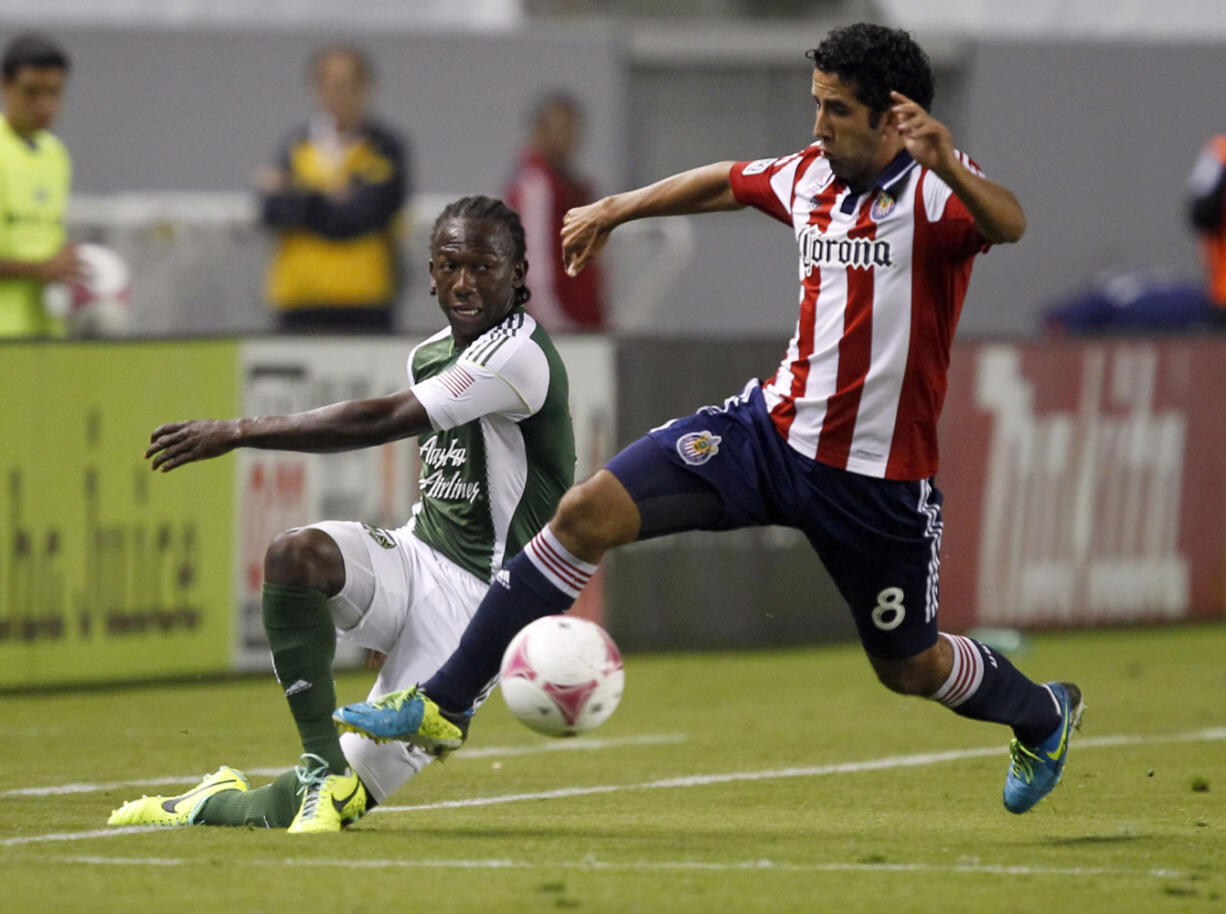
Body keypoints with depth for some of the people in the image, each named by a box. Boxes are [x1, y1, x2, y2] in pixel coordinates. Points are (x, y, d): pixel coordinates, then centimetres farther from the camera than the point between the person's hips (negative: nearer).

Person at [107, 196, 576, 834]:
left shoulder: (518, 355, -18)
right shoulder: (430, 356, 10)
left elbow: (381, 423, -26)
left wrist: (238, 432, -25)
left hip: (475, 600, -7)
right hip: (412, 560, 7)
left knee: (353, 793, -14)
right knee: (295, 554, -29)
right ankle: (322, 767, -22)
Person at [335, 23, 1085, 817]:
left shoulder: (936, 189, -17)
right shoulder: (813, 176, 3)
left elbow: (1008, 225, -39)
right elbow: (726, 183, 24)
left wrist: (949, 166, -58)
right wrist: (617, 209, 33)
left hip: (878, 476, -5)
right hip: (776, 427, 5)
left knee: (911, 667, 11)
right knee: (589, 512, -10)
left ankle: (1043, 715, 46)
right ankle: (445, 706, -4)